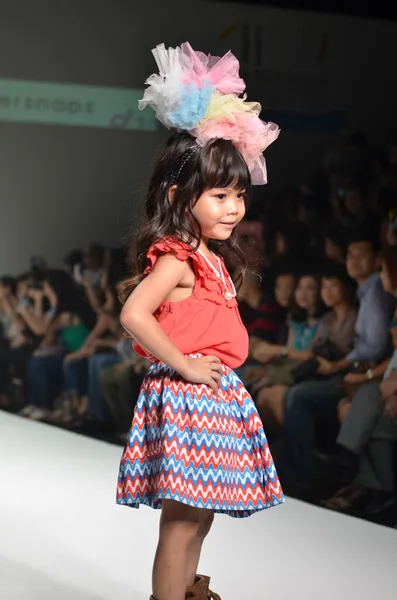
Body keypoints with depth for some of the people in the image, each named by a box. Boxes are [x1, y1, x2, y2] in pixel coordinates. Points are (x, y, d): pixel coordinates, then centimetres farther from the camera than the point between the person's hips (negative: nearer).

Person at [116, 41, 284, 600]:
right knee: (182, 523, -4)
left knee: (198, 518, 18)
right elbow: (134, 315, -28)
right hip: (187, 398, -9)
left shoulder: (212, 257, 13)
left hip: (215, 394, 9)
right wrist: (184, 365, -22)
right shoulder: (175, 259, -15)